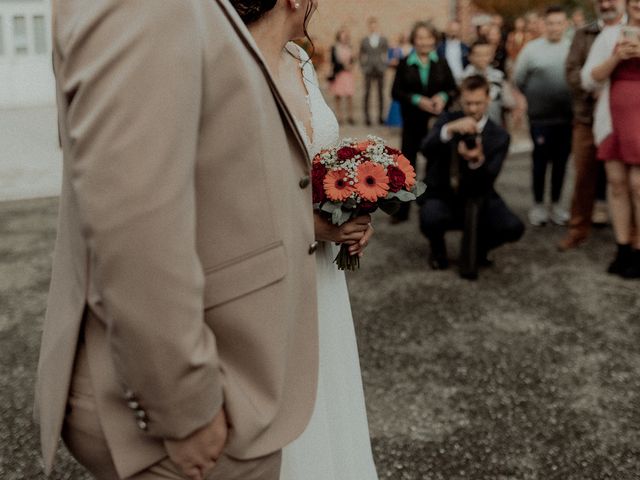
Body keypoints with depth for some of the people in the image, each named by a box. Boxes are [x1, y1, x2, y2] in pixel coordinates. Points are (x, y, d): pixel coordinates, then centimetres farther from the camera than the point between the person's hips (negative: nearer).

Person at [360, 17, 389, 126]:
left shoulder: (383, 40, 7)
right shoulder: (364, 41, 7)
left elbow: (387, 54, 7)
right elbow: (361, 55, 8)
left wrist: (384, 66, -3)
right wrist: (363, 67, 0)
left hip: (380, 70, 1)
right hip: (368, 70, -1)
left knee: (381, 93, 4)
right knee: (367, 93, -3)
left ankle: (381, 116, 10)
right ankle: (367, 116, 0)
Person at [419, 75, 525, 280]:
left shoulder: (499, 136, -5)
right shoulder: (448, 120, -2)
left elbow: (488, 181, -15)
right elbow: (426, 150, -21)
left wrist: (478, 160, -37)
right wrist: (450, 129, -39)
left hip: (477, 198, 1)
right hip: (443, 195, -1)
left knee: (513, 228, -23)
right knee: (430, 220, -34)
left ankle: (478, 248, 12)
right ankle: (438, 250, 4)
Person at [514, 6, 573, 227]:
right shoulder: (531, 48, -3)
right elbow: (518, 78, 4)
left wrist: (574, 100, 3)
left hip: (567, 116, 1)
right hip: (540, 117, -1)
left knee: (561, 161, 8)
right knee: (540, 161, 3)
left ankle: (556, 204, 20)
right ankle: (538, 205, 15)